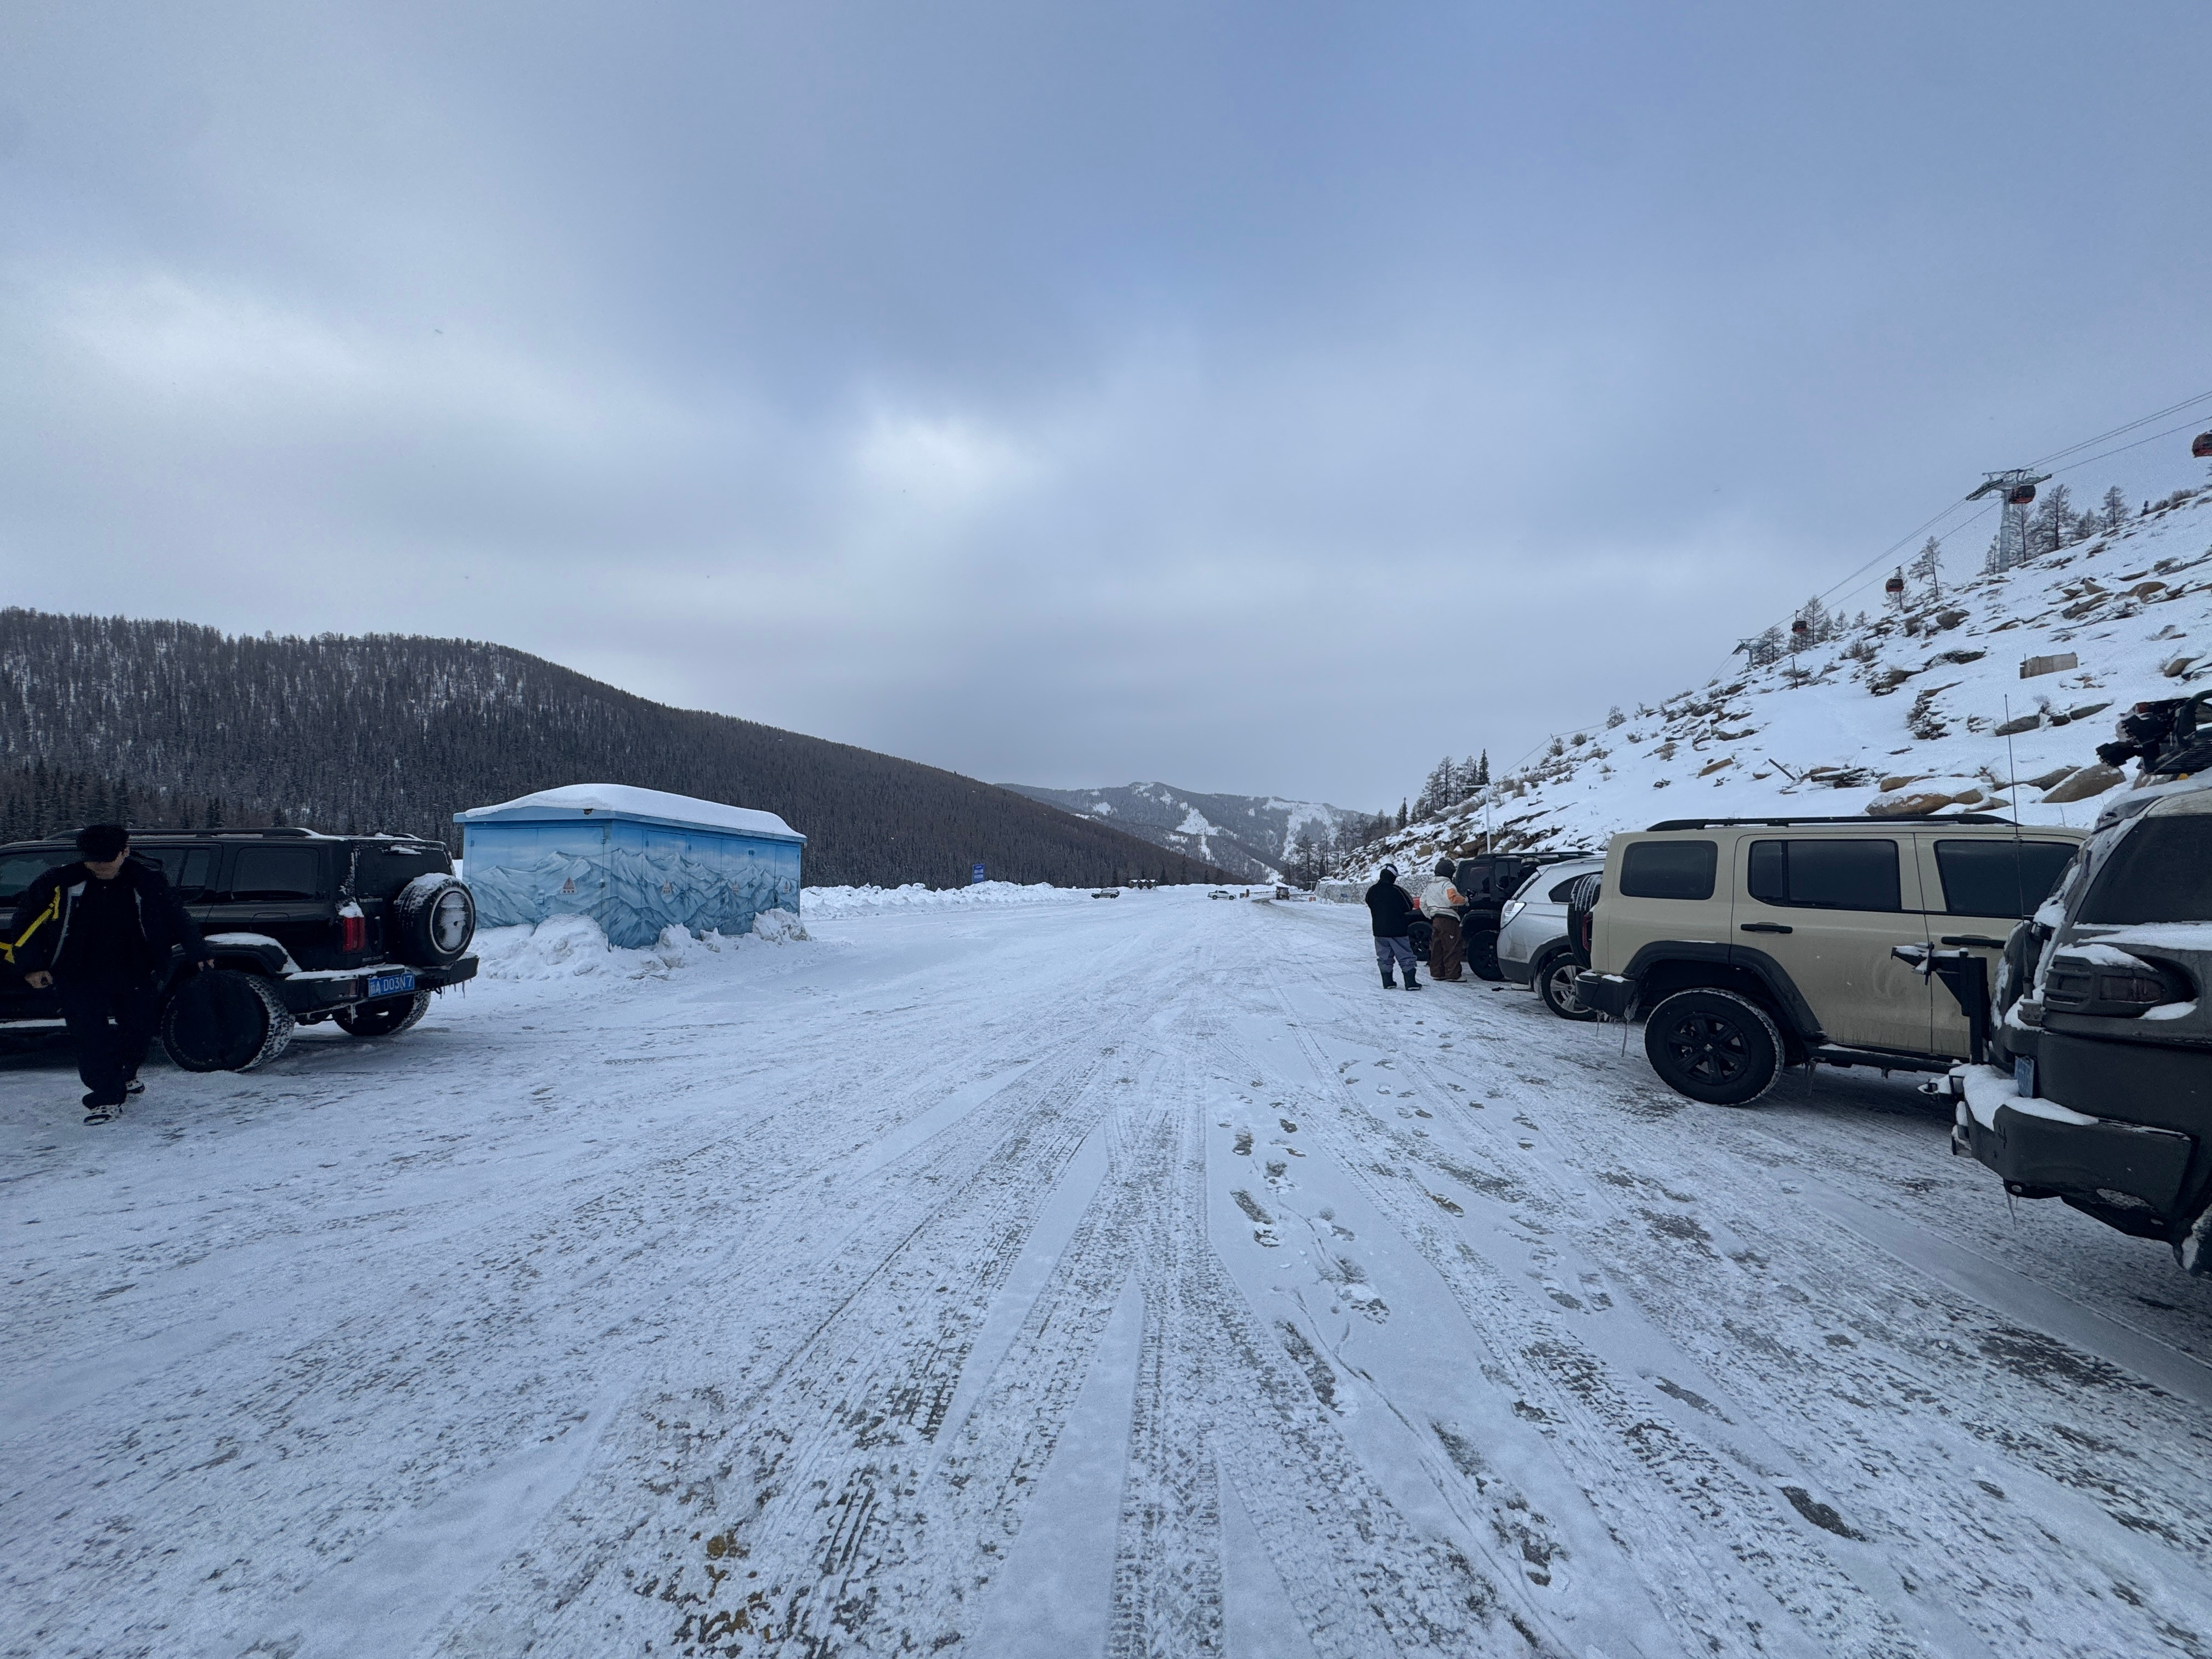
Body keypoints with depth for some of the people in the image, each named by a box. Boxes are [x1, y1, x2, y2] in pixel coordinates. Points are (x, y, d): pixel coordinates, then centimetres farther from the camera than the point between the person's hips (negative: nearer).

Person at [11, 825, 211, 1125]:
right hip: (79, 978, -1)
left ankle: (124, 1076, 38)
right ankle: (104, 1098, 3)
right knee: (90, 1037, -7)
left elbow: (177, 919, 8)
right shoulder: (59, 883, -8)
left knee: (139, 1030, 10)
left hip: (134, 974, 1)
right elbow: (26, 924, 5)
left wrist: (198, 954, 10)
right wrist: (31, 966, -1)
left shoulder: (148, 881, -6)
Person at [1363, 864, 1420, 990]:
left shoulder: (1372, 891, -2)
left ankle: (1388, 982, 11)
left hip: (1380, 931, 3)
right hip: (1398, 931, -3)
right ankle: (1411, 983, 2)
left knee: (1384, 958, 12)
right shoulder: (1396, 890, -14)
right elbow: (1409, 906, -5)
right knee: (1406, 957, 4)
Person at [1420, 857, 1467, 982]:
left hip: (1435, 919, 8)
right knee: (1452, 948, -6)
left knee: (1437, 947, 12)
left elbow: (1423, 904, 20)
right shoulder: (1447, 885, -11)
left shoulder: (1430, 886, 16)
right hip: (1448, 919, -8)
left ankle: (1436, 973, 14)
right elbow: (1452, 899, -28)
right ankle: (1453, 975, -7)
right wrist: (1465, 900, -12)